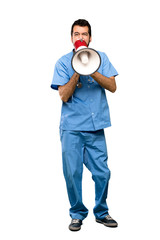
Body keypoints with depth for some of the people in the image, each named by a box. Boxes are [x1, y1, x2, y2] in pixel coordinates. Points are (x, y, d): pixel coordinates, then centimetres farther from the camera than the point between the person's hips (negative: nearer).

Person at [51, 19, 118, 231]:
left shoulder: (101, 58, 9)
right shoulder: (63, 62, 3)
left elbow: (112, 87, -1)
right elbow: (64, 96, -5)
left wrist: (92, 71, -13)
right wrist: (77, 72, -15)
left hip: (96, 126, 2)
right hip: (72, 127, -1)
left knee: (102, 173, 3)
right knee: (72, 172, 1)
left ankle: (101, 212, 23)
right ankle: (77, 213, 20)